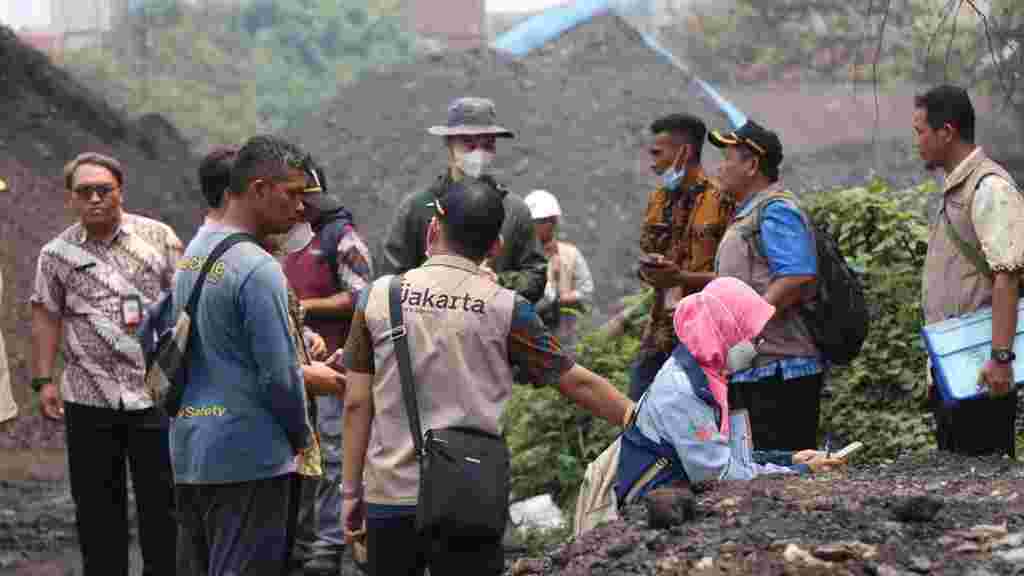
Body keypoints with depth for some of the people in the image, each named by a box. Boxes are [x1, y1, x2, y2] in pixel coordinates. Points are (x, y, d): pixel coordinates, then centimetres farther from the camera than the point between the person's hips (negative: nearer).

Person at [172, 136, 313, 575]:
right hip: (249, 456, -9)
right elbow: (279, 375, -16)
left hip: (188, 449, 9)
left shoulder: (193, 252, 11)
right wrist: (302, 435, 2)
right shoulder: (257, 269, -16)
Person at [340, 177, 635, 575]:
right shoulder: (504, 308, -3)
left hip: (390, 495, 1)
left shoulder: (378, 296, 1)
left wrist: (351, 490, 10)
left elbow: (357, 403, 2)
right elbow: (576, 382, 1)